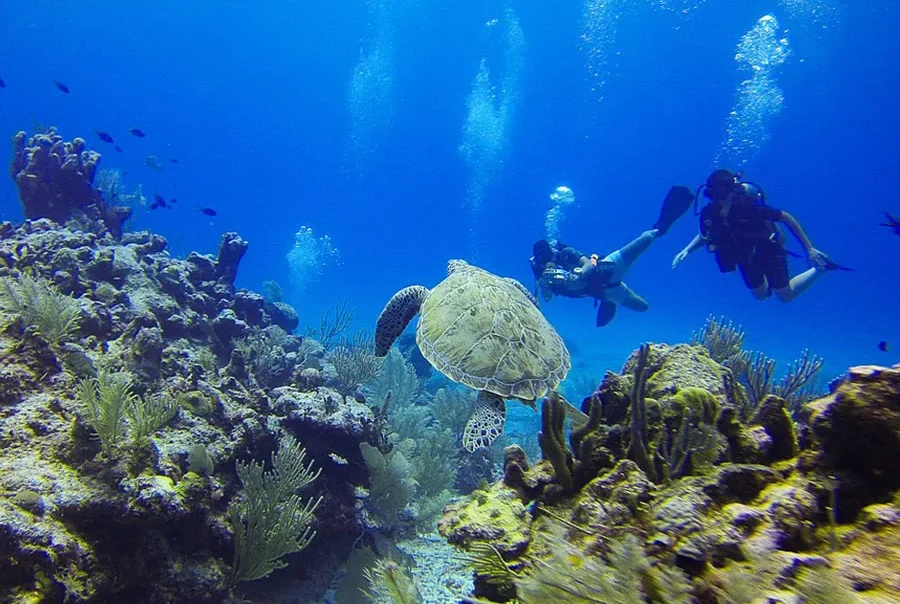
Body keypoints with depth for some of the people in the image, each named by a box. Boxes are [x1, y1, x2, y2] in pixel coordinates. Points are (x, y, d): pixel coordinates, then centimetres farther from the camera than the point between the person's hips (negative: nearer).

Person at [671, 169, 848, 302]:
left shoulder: (748, 207, -36)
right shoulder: (708, 214, -24)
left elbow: (787, 218, -24)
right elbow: (704, 236, 0)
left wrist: (809, 248, -22)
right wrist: (686, 251, -16)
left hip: (768, 250, -4)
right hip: (745, 257, 4)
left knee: (785, 296, 4)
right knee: (760, 295, 17)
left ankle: (820, 267, 24)